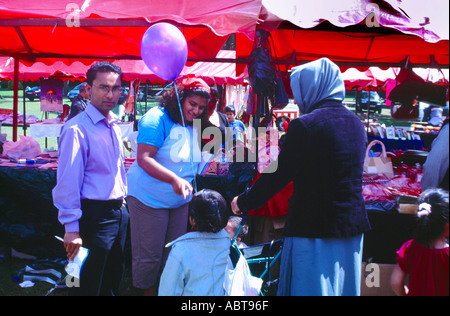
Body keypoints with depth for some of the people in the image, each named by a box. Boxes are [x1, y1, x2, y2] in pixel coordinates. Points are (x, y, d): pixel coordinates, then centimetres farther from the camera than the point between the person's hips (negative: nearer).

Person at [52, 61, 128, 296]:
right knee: (89, 286, 4)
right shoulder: (77, 129, -17)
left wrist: (122, 201, 18)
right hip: (95, 214, -8)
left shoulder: (114, 126, 9)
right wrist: (72, 228, -20)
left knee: (113, 280, 20)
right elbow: (68, 182, -19)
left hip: (119, 212, 8)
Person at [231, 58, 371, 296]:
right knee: (343, 288, 17)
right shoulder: (356, 124, 7)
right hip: (352, 226, 7)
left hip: (313, 229, -7)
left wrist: (243, 202, 0)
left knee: (309, 287, 4)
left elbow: (277, 176, -14)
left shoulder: (304, 125, -16)